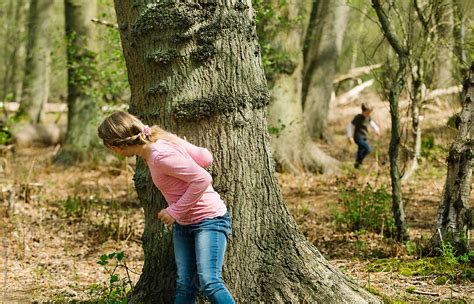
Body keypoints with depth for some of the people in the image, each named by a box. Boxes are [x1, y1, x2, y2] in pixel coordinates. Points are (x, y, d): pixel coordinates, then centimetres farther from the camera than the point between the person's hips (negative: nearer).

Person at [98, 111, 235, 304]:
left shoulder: (161, 155, -26)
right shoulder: (161, 140, 1)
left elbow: (203, 179, -26)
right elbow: (205, 157, 3)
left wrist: (175, 211, -19)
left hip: (209, 218, -9)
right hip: (183, 223, 9)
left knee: (209, 283, -18)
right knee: (184, 286, 5)